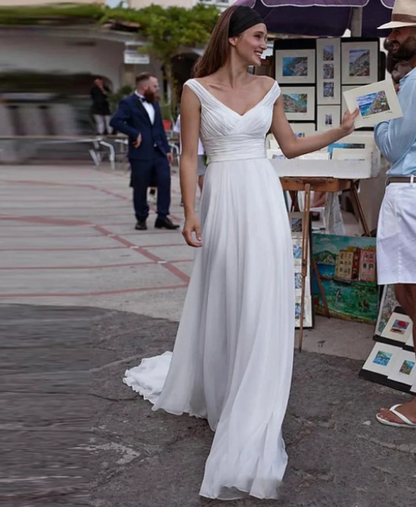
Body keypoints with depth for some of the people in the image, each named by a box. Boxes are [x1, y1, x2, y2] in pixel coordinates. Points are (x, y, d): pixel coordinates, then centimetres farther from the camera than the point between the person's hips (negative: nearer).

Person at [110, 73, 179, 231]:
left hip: (159, 151, 6)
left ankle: (162, 217, 4)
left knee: (165, 181, -4)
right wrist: (135, 133, -18)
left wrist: (167, 149, 12)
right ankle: (141, 219, 16)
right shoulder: (128, 103, -5)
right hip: (141, 153, -5)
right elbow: (115, 121, -18)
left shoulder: (154, 103, 16)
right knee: (140, 187, 2)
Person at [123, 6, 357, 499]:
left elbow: (290, 145, 16)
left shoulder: (268, 88, 10)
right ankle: (211, 390, 31)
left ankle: (250, 422, 10)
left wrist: (340, 131, 8)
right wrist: (190, 213, -11)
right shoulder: (197, 89, -1)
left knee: (263, 306, -1)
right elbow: (189, 156, -3)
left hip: (264, 199, 3)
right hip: (222, 199, -3)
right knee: (221, 302, 6)